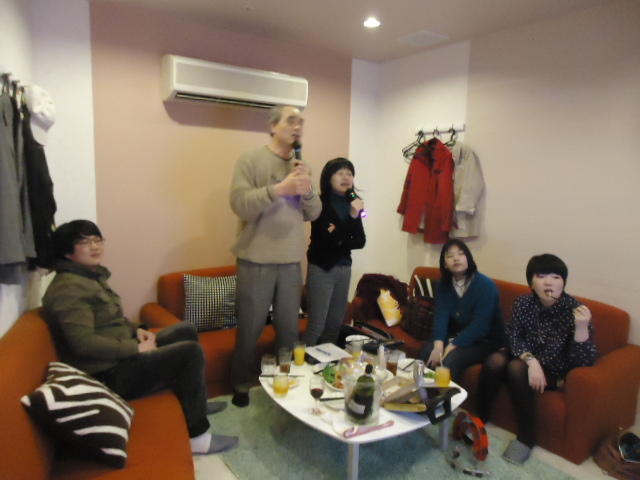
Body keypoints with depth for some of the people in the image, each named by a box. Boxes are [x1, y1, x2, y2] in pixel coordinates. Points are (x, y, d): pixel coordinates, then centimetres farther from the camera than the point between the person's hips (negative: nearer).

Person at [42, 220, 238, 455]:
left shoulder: (91, 276, 10)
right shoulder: (69, 288, -21)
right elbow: (83, 343, -29)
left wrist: (136, 330, 5)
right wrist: (136, 348, -21)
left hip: (119, 356, 11)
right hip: (109, 374, -10)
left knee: (185, 331, 15)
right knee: (190, 352, -17)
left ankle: (196, 402, 26)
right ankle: (197, 437, -8)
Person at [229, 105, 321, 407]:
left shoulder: (301, 166, 12)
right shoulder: (251, 160, -6)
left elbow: (313, 213, 9)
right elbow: (240, 204, -17)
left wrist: (307, 190, -10)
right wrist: (280, 189, -24)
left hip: (291, 262, 5)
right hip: (256, 261, -5)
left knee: (290, 328, 16)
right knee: (250, 329, 7)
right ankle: (241, 386, 27)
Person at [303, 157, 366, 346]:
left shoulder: (352, 203, 6)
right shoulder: (320, 203, -11)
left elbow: (360, 241, 4)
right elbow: (328, 239, -19)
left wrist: (339, 240, -13)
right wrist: (352, 216, -25)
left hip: (344, 269, 6)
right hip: (321, 269, -6)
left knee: (335, 324, 14)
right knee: (316, 326, -4)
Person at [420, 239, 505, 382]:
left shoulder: (486, 286, -18)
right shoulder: (443, 286, 0)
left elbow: (479, 326, -25)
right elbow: (441, 317, -12)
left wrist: (451, 347, -29)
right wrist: (438, 345, -29)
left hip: (486, 341, -5)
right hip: (457, 336, 5)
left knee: (450, 359, -29)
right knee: (427, 350, -21)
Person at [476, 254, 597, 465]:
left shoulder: (574, 310, -21)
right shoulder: (523, 302, -11)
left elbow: (583, 362, -24)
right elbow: (513, 338, -9)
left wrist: (581, 327, -40)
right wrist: (531, 360, -29)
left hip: (555, 372, -3)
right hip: (526, 360, 3)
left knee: (516, 368, -29)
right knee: (494, 361, -24)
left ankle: (526, 437, -12)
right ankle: (479, 418, -4)